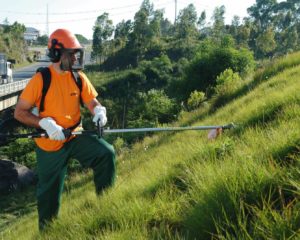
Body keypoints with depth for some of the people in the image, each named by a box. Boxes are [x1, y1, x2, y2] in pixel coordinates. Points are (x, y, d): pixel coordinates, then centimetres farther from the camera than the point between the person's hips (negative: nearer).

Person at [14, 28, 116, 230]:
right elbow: (19, 112, -13)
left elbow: (92, 101, 0)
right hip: (50, 144, -3)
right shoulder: (41, 79, -15)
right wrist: (45, 123, -27)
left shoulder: (79, 77, -2)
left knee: (107, 153, -20)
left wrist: (99, 111, -24)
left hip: (75, 137, 3)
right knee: (49, 194, 9)